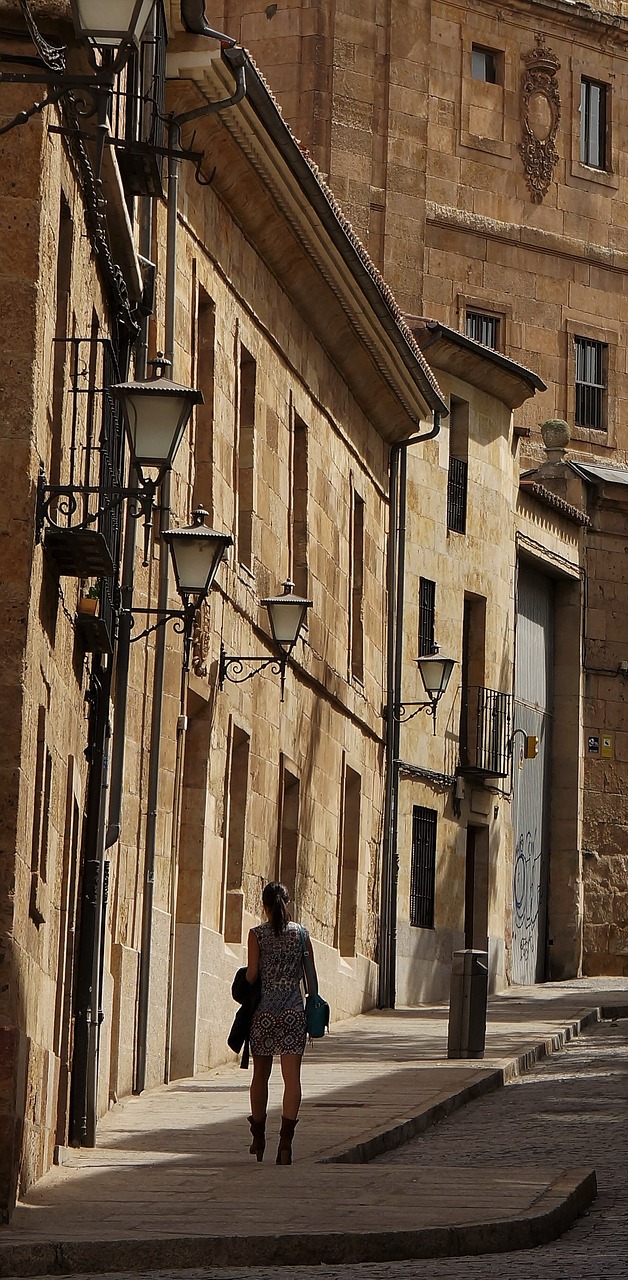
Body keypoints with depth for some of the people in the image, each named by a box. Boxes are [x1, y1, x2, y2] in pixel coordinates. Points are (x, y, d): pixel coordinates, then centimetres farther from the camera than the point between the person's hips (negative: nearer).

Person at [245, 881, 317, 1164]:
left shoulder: (257, 934, -4)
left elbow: (251, 974, -7)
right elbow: (310, 974, 4)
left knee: (260, 1075, 14)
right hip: (294, 1011, 0)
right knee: (292, 1076, -5)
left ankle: (258, 1137, 24)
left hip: (264, 1011, 0)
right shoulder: (301, 933, 2)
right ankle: (286, 1137, -18)